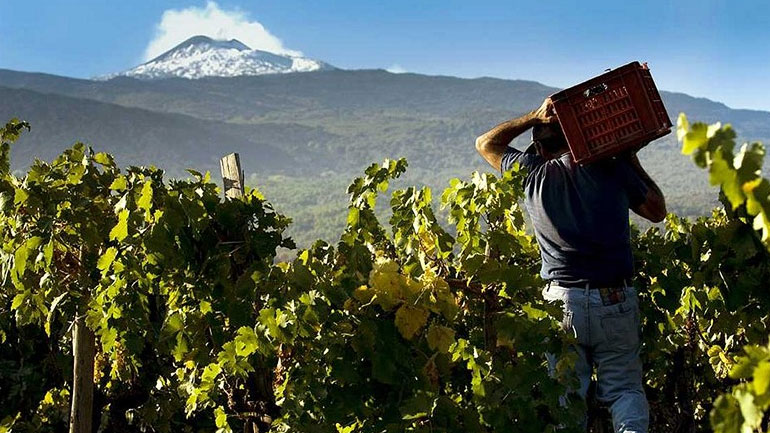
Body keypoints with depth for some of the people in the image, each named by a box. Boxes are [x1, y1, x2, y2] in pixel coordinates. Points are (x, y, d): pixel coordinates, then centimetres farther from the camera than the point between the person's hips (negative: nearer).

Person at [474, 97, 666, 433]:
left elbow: (486, 144, 20)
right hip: (615, 301, 0)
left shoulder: (532, 174, 3)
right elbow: (657, 211, 16)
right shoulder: (613, 169, 2)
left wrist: (534, 117, 13)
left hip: (562, 301, 0)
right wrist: (632, 161, 21)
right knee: (624, 387, 9)